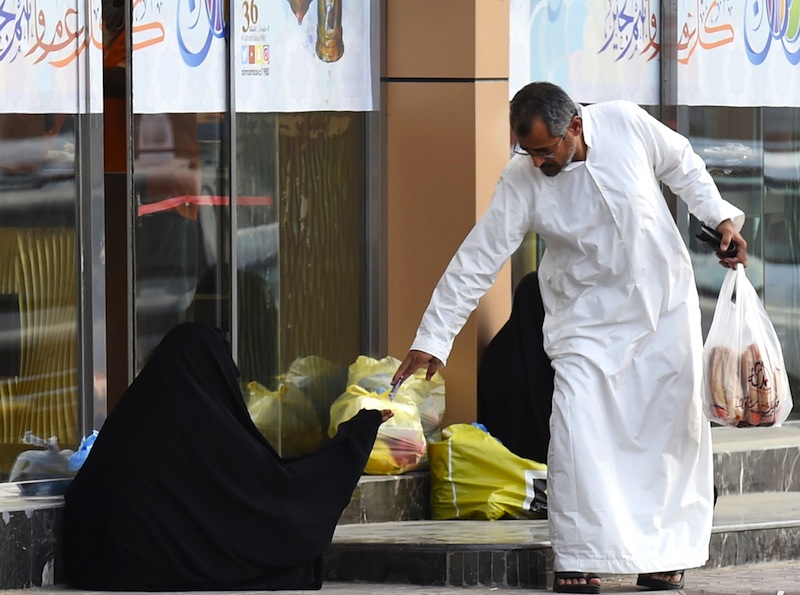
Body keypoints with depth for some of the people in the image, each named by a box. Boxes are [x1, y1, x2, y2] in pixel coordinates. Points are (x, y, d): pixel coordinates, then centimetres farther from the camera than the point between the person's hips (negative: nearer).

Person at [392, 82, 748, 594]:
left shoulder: (627, 124, -14)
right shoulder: (521, 184, -16)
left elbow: (682, 165, 6)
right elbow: (476, 262, -15)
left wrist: (722, 218, 0)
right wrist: (432, 340, -17)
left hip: (666, 302, 2)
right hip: (589, 316, -1)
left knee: (671, 427, 3)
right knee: (576, 430, -17)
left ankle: (662, 551, 15)